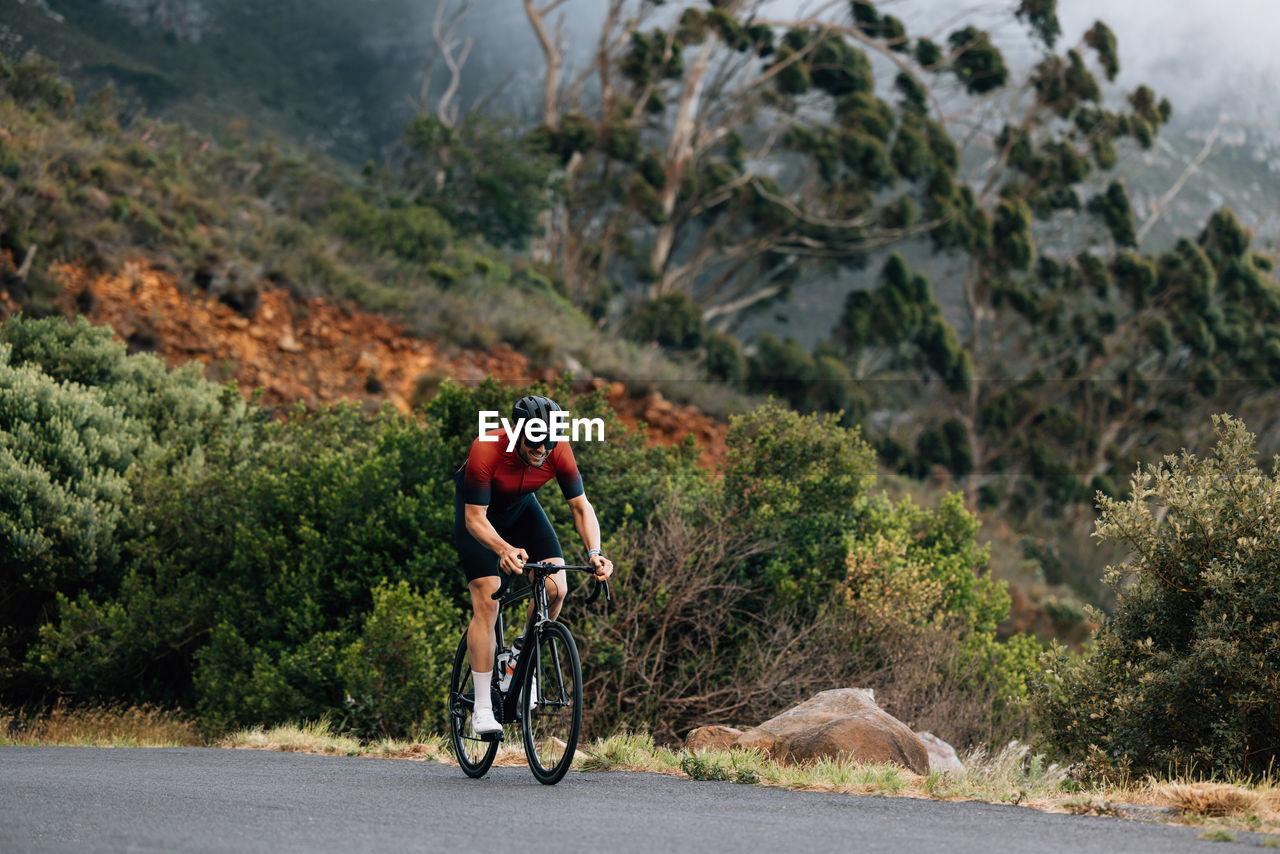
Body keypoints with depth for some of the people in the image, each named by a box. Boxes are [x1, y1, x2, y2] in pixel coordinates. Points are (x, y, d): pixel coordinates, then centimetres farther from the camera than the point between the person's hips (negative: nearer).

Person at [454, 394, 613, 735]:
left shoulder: (558, 452, -27)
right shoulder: (487, 450, -37)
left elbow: (581, 506, -19)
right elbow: (476, 518, -35)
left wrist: (594, 552, -37)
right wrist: (504, 550, -54)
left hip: (520, 506, 4)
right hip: (477, 509, -4)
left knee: (555, 589, -15)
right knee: (487, 601, -15)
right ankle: (482, 709, -11)